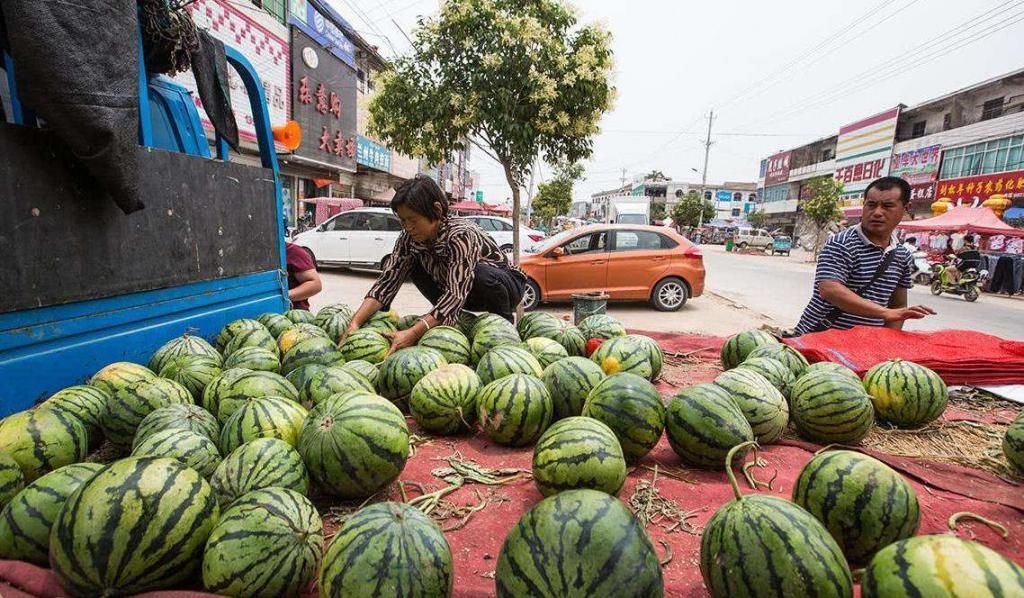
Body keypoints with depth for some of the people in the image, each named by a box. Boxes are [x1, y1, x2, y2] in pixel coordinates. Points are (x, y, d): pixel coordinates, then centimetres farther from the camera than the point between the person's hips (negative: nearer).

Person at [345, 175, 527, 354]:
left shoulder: (461, 235, -33)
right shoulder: (409, 238, -15)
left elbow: (456, 294, -41)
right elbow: (388, 280, -19)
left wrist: (412, 334, -50)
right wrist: (355, 322, -33)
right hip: (471, 295, 6)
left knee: (482, 274, -38)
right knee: (413, 264, -10)